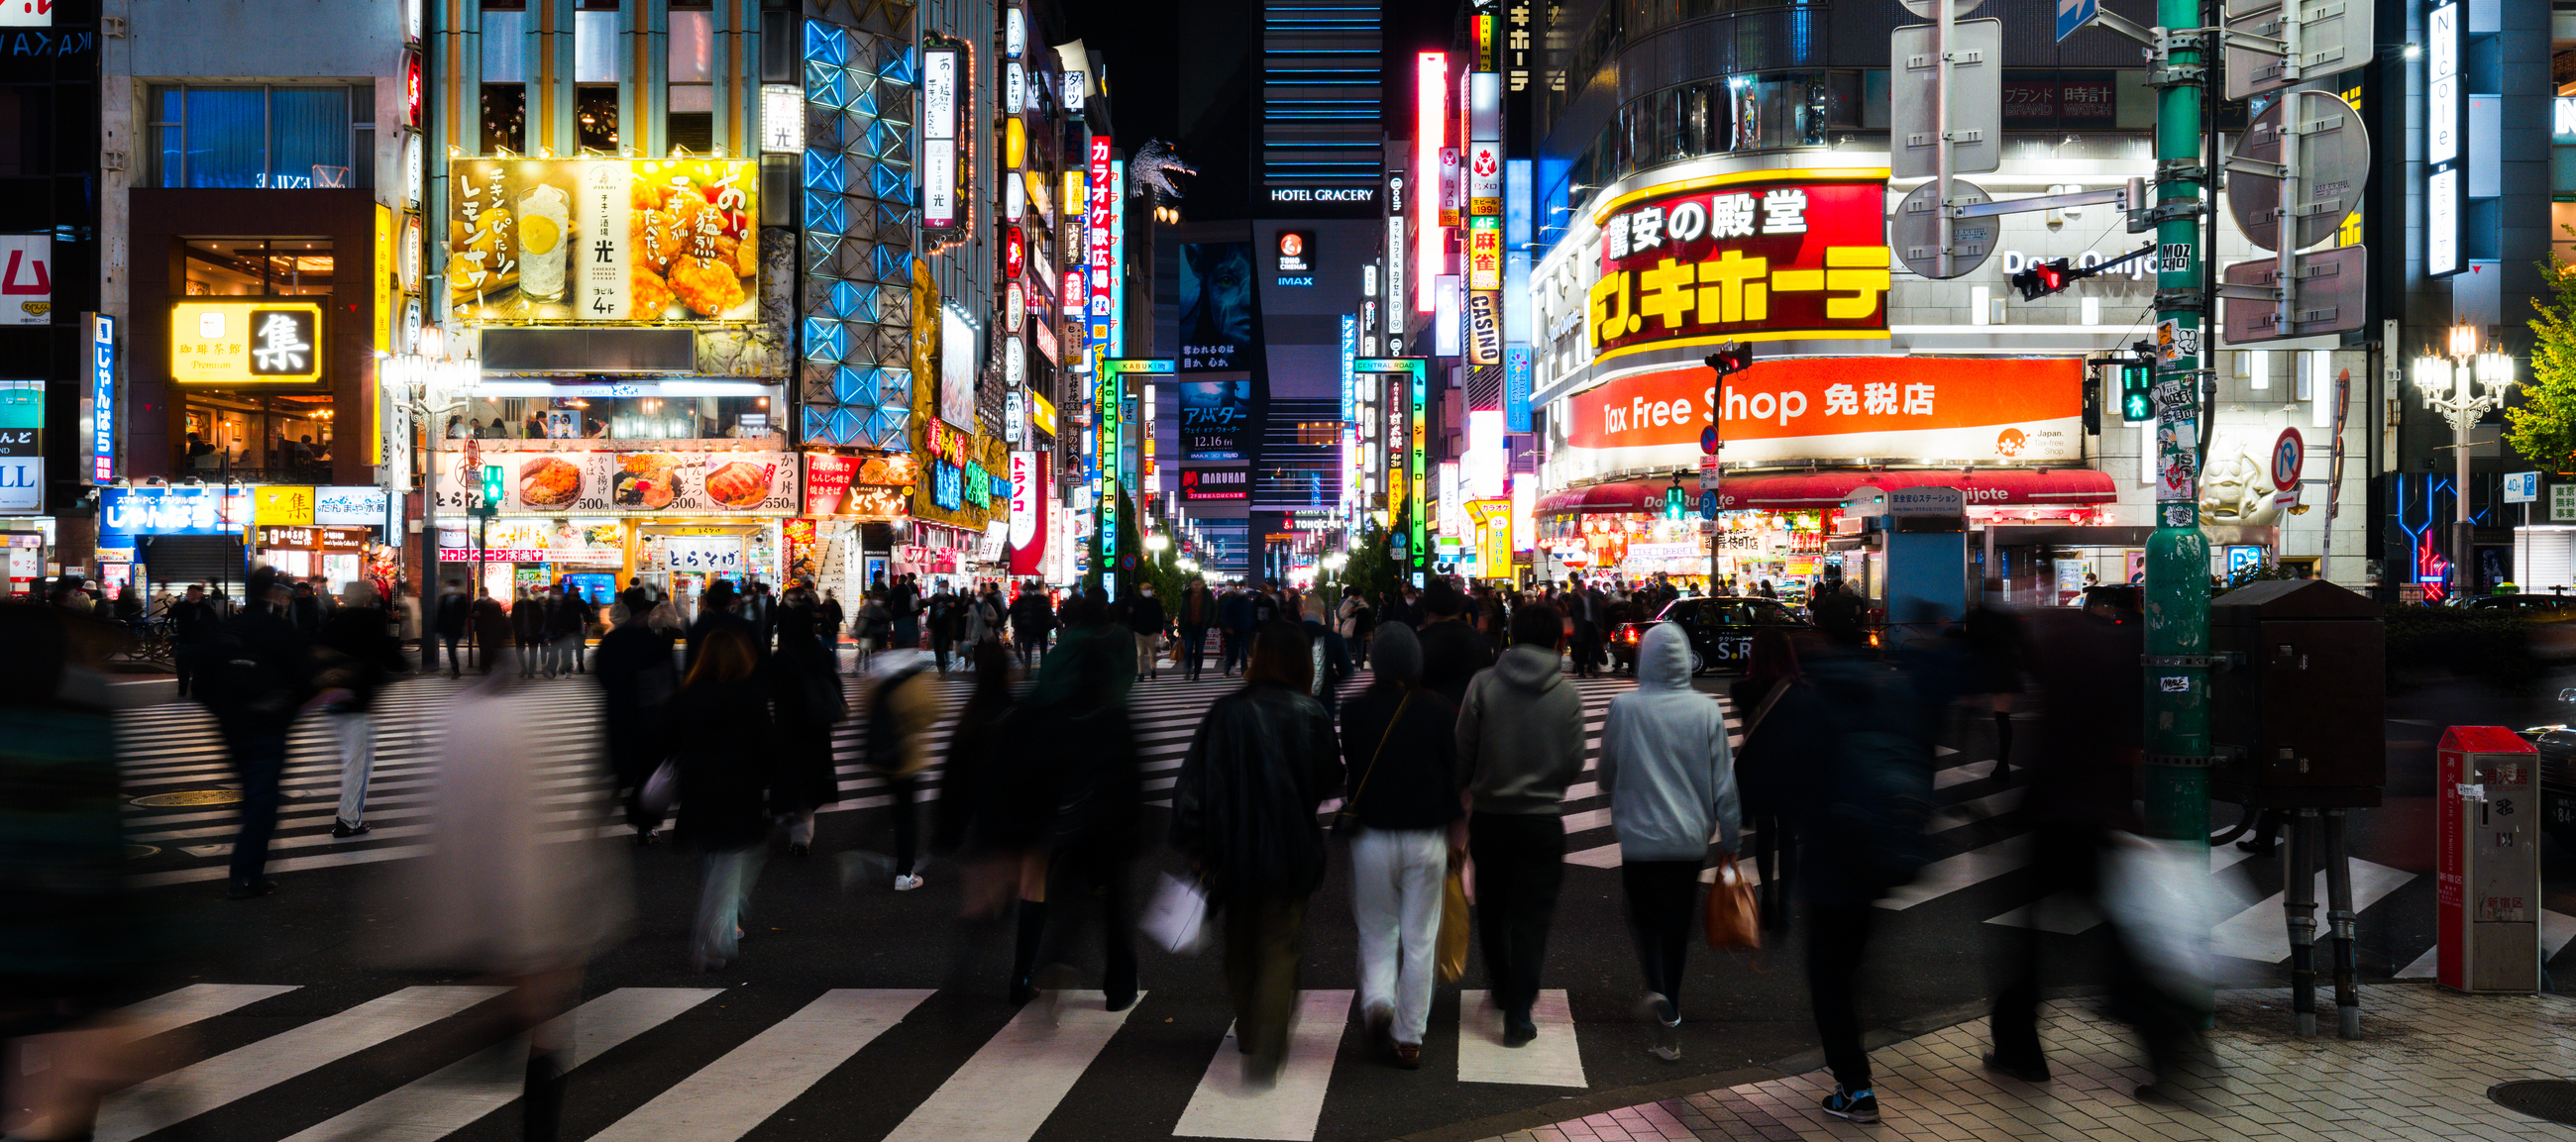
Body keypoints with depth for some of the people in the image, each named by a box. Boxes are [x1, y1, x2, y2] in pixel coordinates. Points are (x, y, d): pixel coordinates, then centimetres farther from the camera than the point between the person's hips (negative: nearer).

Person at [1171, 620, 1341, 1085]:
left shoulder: (1226, 713, -9)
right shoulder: (1311, 714, -9)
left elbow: (1194, 783, -12)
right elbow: (1330, 780, -1)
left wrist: (1194, 846, -8)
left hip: (1236, 850, 1)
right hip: (1292, 852, -1)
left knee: (1240, 947, 20)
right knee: (1279, 950, 6)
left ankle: (1249, 1037, 37)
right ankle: (1266, 1055, -3)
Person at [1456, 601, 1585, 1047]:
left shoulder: (1483, 684, -9)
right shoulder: (1566, 694, -8)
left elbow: (1463, 751, -7)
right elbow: (1574, 764, -5)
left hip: (1489, 815, 1)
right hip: (1543, 818, -1)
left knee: (1491, 907, 21)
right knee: (1532, 917, 5)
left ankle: (1500, 985, 38)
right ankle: (1518, 1015, 3)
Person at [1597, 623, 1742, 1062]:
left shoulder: (1624, 707, -10)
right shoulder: (1706, 710, -6)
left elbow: (1606, 773, 1)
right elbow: (1723, 783, -2)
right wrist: (1729, 840, 8)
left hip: (1639, 835, -2)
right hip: (1690, 838, 2)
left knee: (1645, 918, 13)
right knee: (1677, 927, 14)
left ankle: (1657, 990, -14)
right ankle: (1668, 1022, 21)